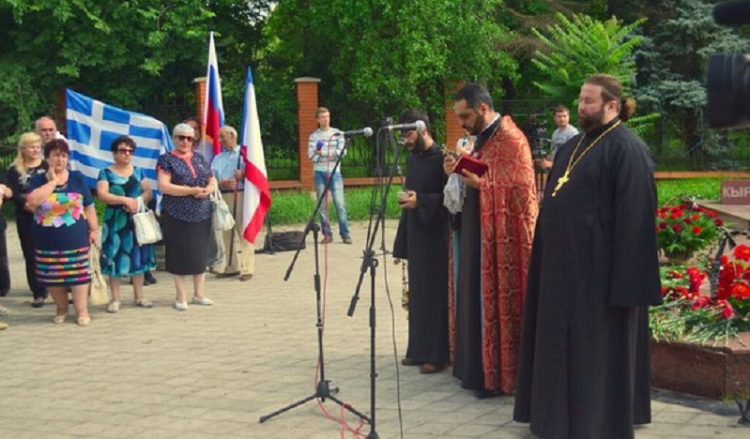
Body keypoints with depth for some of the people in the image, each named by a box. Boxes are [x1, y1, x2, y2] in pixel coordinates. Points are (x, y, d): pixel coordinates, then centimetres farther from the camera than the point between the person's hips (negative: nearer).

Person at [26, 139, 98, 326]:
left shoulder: (77, 178, 3)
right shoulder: (37, 180, 2)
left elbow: (89, 206, 5)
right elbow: (32, 201, -19)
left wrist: (94, 229, 1)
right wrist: (53, 181, -13)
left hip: (75, 239, -1)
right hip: (48, 242, 1)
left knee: (78, 274, 0)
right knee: (52, 277, 7)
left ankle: (82, 310, 9)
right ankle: (61, 309, 24)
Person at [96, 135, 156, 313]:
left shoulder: (137, 172, 11)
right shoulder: (106, 173, -2)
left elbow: (148, 192, 5)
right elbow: (102, 195, -15)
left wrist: (138, 201, -15)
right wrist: (126, 200, -21)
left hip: (137, 220, 4)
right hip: (116, 221, -3)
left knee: (137, 257, 7)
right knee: (116, 258, -3)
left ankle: (139, 297, 16)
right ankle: (115, 299, 4)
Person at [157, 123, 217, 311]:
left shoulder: (199, 158, 14)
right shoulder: (166, 159, -3)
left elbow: (213, 181, 16)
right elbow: (164, 186, -14)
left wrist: (208, 189, -8)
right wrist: (192, 191, -18)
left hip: (201, 215, 5)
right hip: (177, 216, -5)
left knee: (200, 253, 8)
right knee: (180, 255, 0)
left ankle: (199, 293, 19)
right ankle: (181, 297, 8)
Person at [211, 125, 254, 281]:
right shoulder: (217, 158, 17)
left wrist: (243, 176, -18)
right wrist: (222, 184, -11)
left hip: (241, 196, -5)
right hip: (223, 197, 5)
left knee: (244, 233, -7)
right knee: (225, 233, 7)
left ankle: (247, 269, -5)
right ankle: (230, 267, 16)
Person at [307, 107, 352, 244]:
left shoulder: (337, 134, 7)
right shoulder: (313, 136, 8)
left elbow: (341, 152, -3)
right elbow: (311, 156, -2)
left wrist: (322, 153, -12)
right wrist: (331, 154, -16)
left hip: (334, 172, -1)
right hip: (319, 172, 1)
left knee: (340, 203, -7)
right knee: (322, 205, 0)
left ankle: (345, 234, -4)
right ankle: (327, 234, 6)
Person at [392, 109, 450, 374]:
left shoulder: (441, 159, -12)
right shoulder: (412, 159, 12)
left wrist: (420, 200, -24)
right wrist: (402, 243, 16)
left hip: (436, 237, -8)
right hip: (415, 236, 8)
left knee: (435, 294, -2)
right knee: (417, 294, 12)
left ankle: (437, 354, 5)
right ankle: (419, 350, 21)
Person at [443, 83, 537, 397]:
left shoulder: (510, 140, -14)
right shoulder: (484, 139, 15)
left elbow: (519, 190, -20)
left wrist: (479, 183, -23)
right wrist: (460, 171, 1)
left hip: (500, 239, -9)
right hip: (478, 235, 9)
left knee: (495, 302, -3)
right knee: (477, 300, 12)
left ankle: (498, 375, 6)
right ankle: (480, 369, 21)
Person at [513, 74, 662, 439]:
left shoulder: (627, 149, -13)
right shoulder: (574, 146, 14)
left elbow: (633, 218, -18)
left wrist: (625, 281, -21)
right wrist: (549, 257, 15)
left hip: (599, 268, -9)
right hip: (564, 264, 9)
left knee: (597, 350, 2)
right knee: (562, 343, 15)